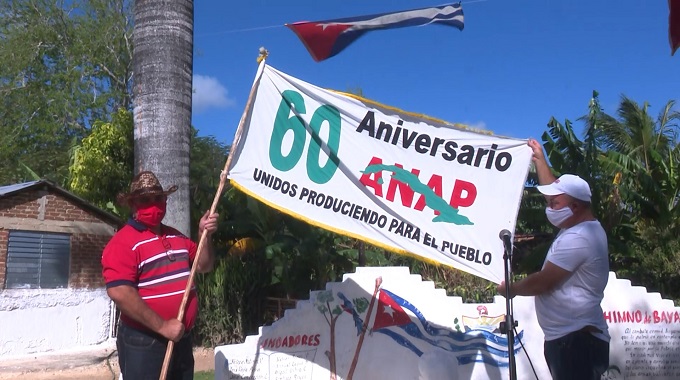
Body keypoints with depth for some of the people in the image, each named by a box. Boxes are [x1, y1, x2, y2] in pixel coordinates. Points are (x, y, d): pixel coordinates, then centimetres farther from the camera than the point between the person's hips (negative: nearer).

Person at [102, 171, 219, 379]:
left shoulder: (177, 237, 14)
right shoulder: (123, 242, -12)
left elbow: (203, 266, 18)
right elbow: (119, 293, -23)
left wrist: (205, 235, 0)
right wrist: (162, 326, -22)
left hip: (182, 339, 8)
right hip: (144, 342, -8)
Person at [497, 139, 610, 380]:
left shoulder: (576, 239, -20)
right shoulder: (581, 228, 12)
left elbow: (542, 283, -19)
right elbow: (555, 192, 28)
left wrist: (511, 289, -2)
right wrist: (539, 160, 31)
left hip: (576, 339, -11)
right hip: (570, 336, 11)